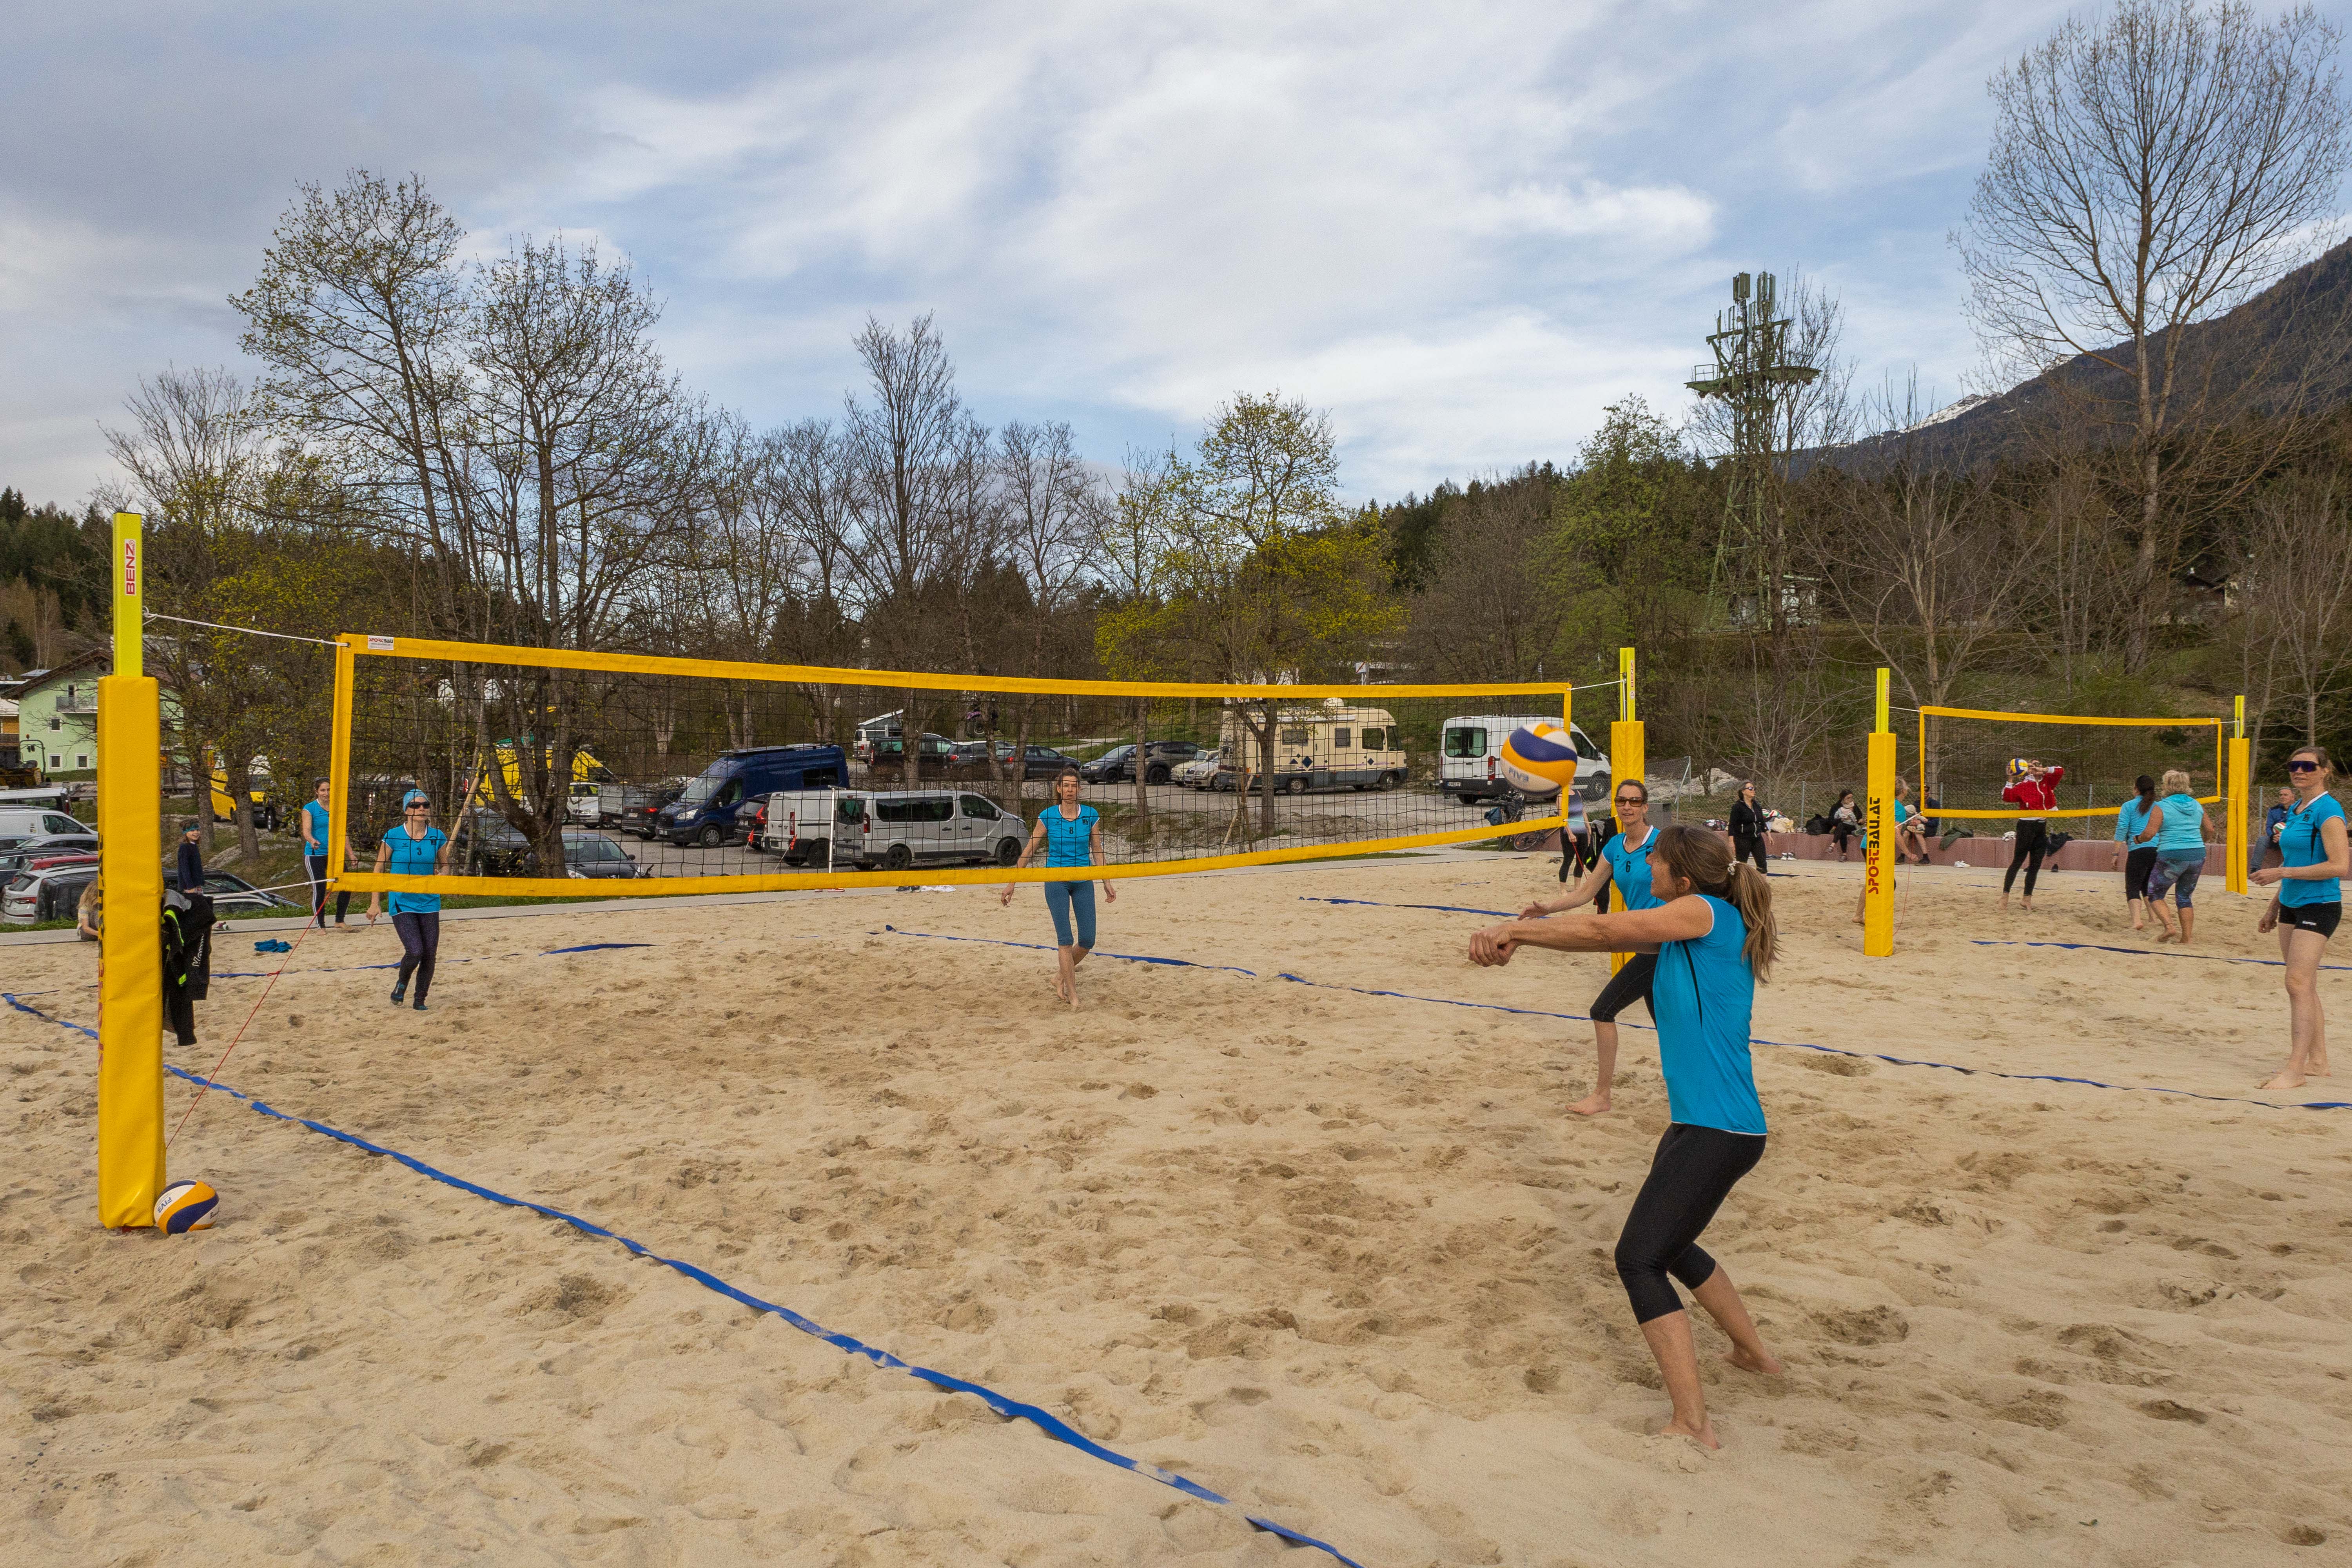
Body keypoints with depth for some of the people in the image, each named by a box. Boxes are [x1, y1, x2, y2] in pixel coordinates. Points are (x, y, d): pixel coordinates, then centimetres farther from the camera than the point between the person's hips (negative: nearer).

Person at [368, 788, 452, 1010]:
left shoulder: (438, 837, 1)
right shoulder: (393, 836, -7)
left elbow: (445, 865, 14)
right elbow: (379, 869, 0)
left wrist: (441, 875, -10)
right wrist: (375, 903, -3)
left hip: (429, 902, 3)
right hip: (402, 903, -3)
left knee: (430, 955, 2)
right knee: (415, 952, -15)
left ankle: (420, 1000, 22)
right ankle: (401, 984, 18)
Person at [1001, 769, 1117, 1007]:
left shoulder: (1090, 815, -1)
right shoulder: (1047, 816, -5)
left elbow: (1097, 851, 9)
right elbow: (1029, 850, 1)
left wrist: (1107, 884, 11)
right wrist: (1011, 884, 0)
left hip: (1083, 882, 2)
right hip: (1056, 881, -2)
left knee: (1087, 941, 0)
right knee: (1065, 939, -10)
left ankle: (1061, 976, 25)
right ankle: (1072, 995, -2)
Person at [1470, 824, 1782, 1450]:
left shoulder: (1707, 912, -12)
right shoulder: (1684, 929, 13)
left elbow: (1603, 930, -12)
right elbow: (1610, 937, 9)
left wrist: (1513, 930, -2)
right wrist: (1517, 937, -2)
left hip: (1718, 1131, -10)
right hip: (1702, 1123, 10)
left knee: (1640, 1258, -10)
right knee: (1669, 1246, 26)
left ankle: (1693, 1427, -7)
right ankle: (1754, 1353, 45)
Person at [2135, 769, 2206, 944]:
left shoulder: (2161, 807, -7)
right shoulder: (2198, 805, 10)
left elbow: (2150, 833, -16)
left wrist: (2138, 839, 4)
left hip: (2171, 857, -5)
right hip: (2198, 855, 5)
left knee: (2155, 895, 9)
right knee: (2184, 898, 15)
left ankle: (2169, 926, -12)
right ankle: (2186, 938, 10)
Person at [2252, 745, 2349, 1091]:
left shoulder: (2327, 810, -13)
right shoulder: (2296, 809, 14)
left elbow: (2340, 866, -20)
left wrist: (2282, 873, -20)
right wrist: (2274, 906, 22)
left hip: (2319, 906, -9)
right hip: (2292, 906, 9)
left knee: (2298, 984, -12)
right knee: (2304, 987, 12)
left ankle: (2295, 1070, -11)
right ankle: (2318, 1061, 20)